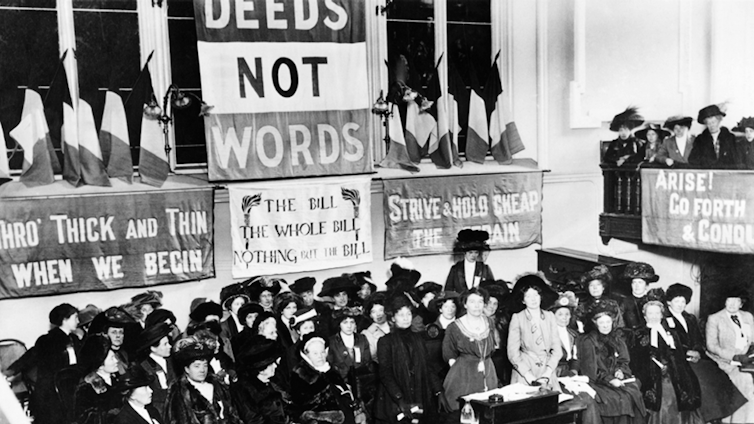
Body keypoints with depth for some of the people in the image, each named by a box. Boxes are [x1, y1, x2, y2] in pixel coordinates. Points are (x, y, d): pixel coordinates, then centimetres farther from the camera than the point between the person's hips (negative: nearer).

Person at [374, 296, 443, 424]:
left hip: (420, 401, 3)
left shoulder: (417, 339, 12)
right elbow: (385, 374, -8)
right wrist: (400, 400, -18)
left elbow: (426, 368, 11)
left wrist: (438, 391, -2)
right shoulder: (385, 341, -1)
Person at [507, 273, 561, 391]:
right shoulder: (517, 318, -2)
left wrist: (547, 373, -7)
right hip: (524, 372, -2)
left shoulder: (549, 316, 7)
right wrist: (529, 376, -12)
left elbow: (557, 349, 4)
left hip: (548, 369, 2)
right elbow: (512, 352, -5)